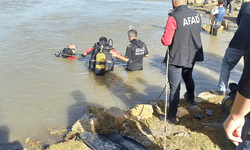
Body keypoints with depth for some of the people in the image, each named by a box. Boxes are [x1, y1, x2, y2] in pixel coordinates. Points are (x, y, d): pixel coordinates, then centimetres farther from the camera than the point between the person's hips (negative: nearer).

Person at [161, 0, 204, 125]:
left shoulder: (173, 18, -21)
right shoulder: (197, 15, -1)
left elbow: (166, 41, -24)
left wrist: (163, 38, 2)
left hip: (177, 58, -6)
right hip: (192, 56, 6)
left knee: (174, 87, 1)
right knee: (188, 78, 30)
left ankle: (171, 117, 10)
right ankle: (191, 98, 55)